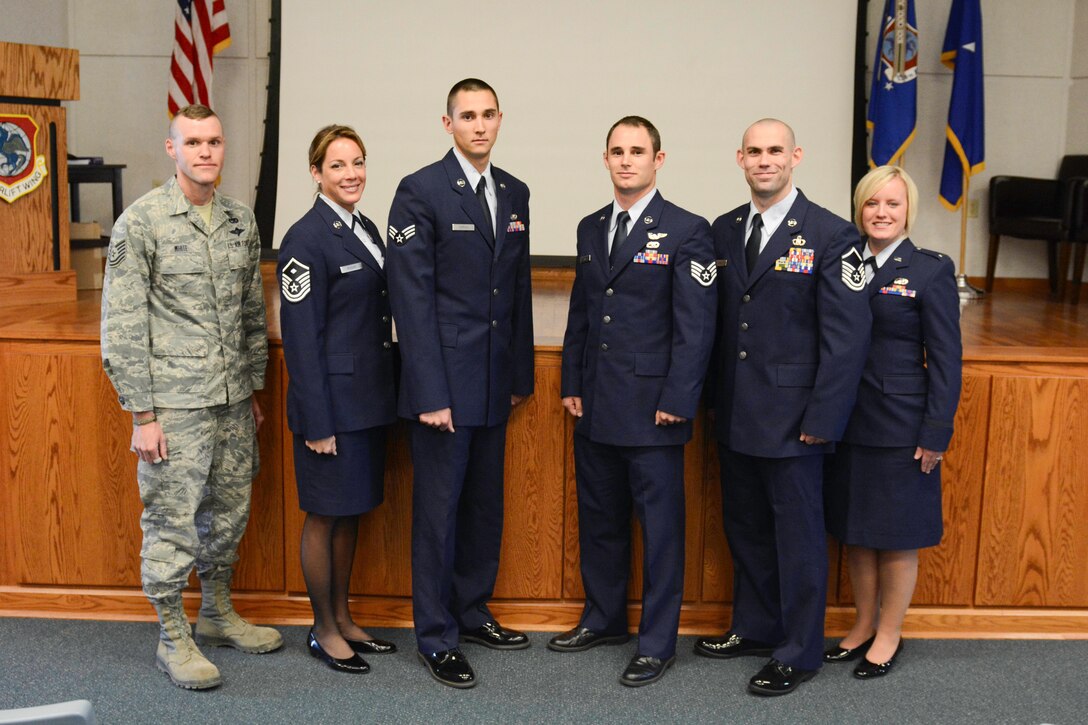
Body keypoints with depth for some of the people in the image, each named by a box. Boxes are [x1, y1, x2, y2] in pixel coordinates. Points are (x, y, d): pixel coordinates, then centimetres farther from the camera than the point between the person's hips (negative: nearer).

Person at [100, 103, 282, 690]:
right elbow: (121, 327, -10)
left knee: (228, 512, 16)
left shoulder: (241, 220, 8)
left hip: (233, 400, 6)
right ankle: (172, 638, 18)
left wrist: (254, 389, 14)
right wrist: (141, 413, -12)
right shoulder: (140, 222, -9)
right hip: (174, 404, -5)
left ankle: (217, 615, 34)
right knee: (172, 522, 3)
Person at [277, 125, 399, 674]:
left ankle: (342, 619, 30)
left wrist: (386, 395, 14)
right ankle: (323, 631, 20)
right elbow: (300, 337, -16)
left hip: (368, 400, 8)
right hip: (332, 400, -8)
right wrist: (317, 422, -18)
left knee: (351, 513, 17)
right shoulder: (306, 239, -14)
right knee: (324, 517, 5)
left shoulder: (366, 230, 11)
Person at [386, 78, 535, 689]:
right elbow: (412, 298, -13)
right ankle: (437, 637, 15)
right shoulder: (420, 192, -9)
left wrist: (522, 374, 12)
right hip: (445, 382, -6)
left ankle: (473, 611, 32)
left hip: (495, 385, 6)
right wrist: (430, 393, -17)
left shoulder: (515, 193, 11)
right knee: (438, 508, 2)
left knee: (485, 503, 15)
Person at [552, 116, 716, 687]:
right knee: (598, 517, 16)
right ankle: (603, 618, 33)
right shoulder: (590, 228, 12)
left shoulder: (686, 231, -7)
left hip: (652, 407, -6)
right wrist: (572, 384, 9)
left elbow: (696, 326, -11)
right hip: (595, 406, 6)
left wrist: (676, 401, -15)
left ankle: (657, 642, 16)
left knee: (660, 526, 4)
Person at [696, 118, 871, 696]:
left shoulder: (831, 235, -10)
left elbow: (847, 335, -13)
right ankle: (754, 628, 36)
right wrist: (712, 398, 7)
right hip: (734, 415, 6)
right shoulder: (724, 230, 7)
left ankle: (798, 654, 21)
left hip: (793, 419, -6)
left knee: (797, 536, 6)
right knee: (744, 528, 18)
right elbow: (715, 320, 11)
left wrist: (823, 420, -15)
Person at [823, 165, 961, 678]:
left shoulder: (930, 272, -8)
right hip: (846, 422, 5)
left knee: (895, 537, 8)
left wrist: (936, 433, -11)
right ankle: (863, 625, 31)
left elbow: (946, 360, -8)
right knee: (855, 531, 14)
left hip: (900, 426, -4)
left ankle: (888, 635, 24)